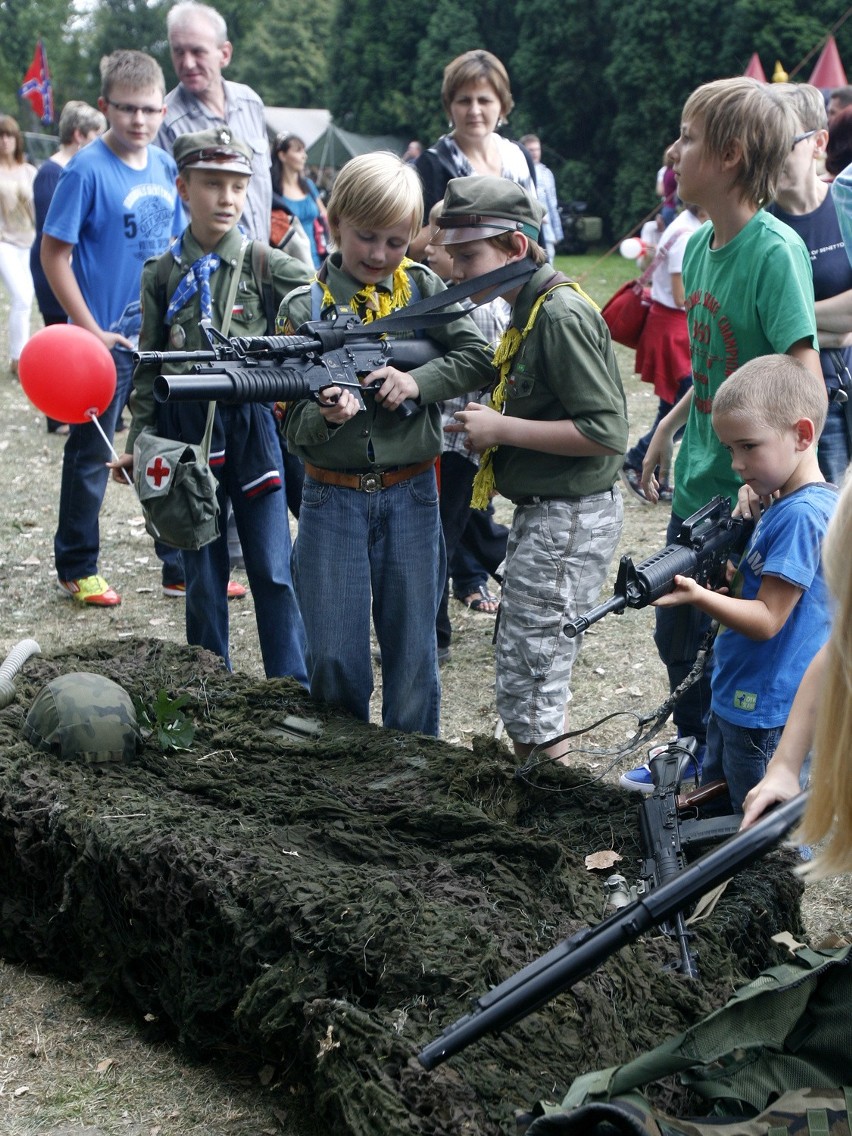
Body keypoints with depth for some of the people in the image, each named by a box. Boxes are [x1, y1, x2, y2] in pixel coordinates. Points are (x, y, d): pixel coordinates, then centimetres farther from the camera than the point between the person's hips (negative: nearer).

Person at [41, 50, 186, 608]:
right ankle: (78, 569, 20)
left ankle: (181, 566, 22)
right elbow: (55, 254, -12)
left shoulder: (166, 167, 4)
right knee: (91, 456, 6)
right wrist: (90, 330, -16)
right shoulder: (87, 169, -13)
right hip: (108, 341, -6)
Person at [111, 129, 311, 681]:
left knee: (274, 570, 0)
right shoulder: (162, 274, 4)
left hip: (252, 425, -2)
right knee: (202, 573, 11)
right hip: (187, 431, 2)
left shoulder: (267, 264, -2)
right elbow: (149, 365, 8)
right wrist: (138, 442, 5)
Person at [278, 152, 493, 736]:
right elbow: (294, 428, -5)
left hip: (410, 495, 1)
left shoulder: (424, 289, 2)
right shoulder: (305, 308, -4)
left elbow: (479, 359, 1)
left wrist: (416, 381, -14)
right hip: (333, 497, -1)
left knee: (413, 651, 9)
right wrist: (325, 414, -27)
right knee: (334, 655, 4)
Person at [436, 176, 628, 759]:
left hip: (569, 519, -10)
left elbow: (606, 431, -24)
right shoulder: (530, 309, 10)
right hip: (542, 513, 10)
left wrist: (502, 428, -18)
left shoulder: (562, 314, -19)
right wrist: (490, 424, 4)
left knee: (530, 675, -3)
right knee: (525, 661, 18)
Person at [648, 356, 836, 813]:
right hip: (737, 698, 10)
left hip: (765, 711, -10)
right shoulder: (782, 504, 8)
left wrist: (697, 596, -32)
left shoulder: (802, 514, -23)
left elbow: (767, 620, -23)